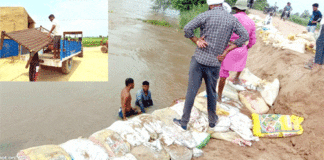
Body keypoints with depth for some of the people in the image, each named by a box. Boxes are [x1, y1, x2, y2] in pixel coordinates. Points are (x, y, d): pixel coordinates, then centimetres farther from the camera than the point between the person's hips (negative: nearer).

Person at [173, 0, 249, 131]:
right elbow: (245, 36, 0)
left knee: (191, 92, 6)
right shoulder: (232, 19, 2)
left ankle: (184, 122, 16)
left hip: (199, 60, -2)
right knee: (211, 93, 18)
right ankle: (212, 121, 34)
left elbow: (187, 29, -17)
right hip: (214, 63, 3)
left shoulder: (205, 16, -8)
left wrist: (196, 40, -4)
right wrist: (227, 50, -2)